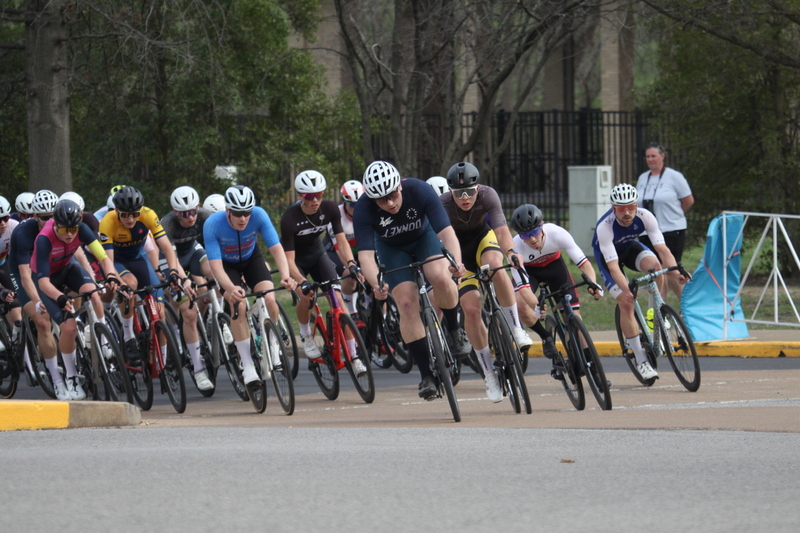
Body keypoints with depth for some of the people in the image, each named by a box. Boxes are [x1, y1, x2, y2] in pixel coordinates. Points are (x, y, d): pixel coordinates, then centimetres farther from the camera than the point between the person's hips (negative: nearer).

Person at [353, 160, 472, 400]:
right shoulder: (364, 209, -31)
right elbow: (365, 254, -36)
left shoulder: (420, 191, -33)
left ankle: (454, 331, -3)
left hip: (424, 238, -1)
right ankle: (426, 374, -9)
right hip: (392, 248, 1)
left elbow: (446, 232, -37)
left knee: (441, 278, -31)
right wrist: (376, 285, -55)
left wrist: (456, 262, -56)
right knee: (407, 303, -16)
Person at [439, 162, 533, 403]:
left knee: (496, 267, -37)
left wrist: (510, 252, -58)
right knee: (471, 309, -16)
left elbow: (501, 229, -38)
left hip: (483, 238, 0)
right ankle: (489, 374, -3)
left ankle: (516, 328, -22)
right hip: (459, 250, 0)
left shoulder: (487, 195, -27)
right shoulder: (443, 205, -30)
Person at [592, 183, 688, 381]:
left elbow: (662, 249, -32)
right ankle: (641, 361, -6)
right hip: (607, 254, -3)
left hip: (630, 246, 3)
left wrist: (676, 273, -48)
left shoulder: (645, 217, -28)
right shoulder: (604, 227, -37)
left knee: (654, 265, -31)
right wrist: (625, 290, -54)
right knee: (626, 303, -16)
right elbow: (613, 266, -41)